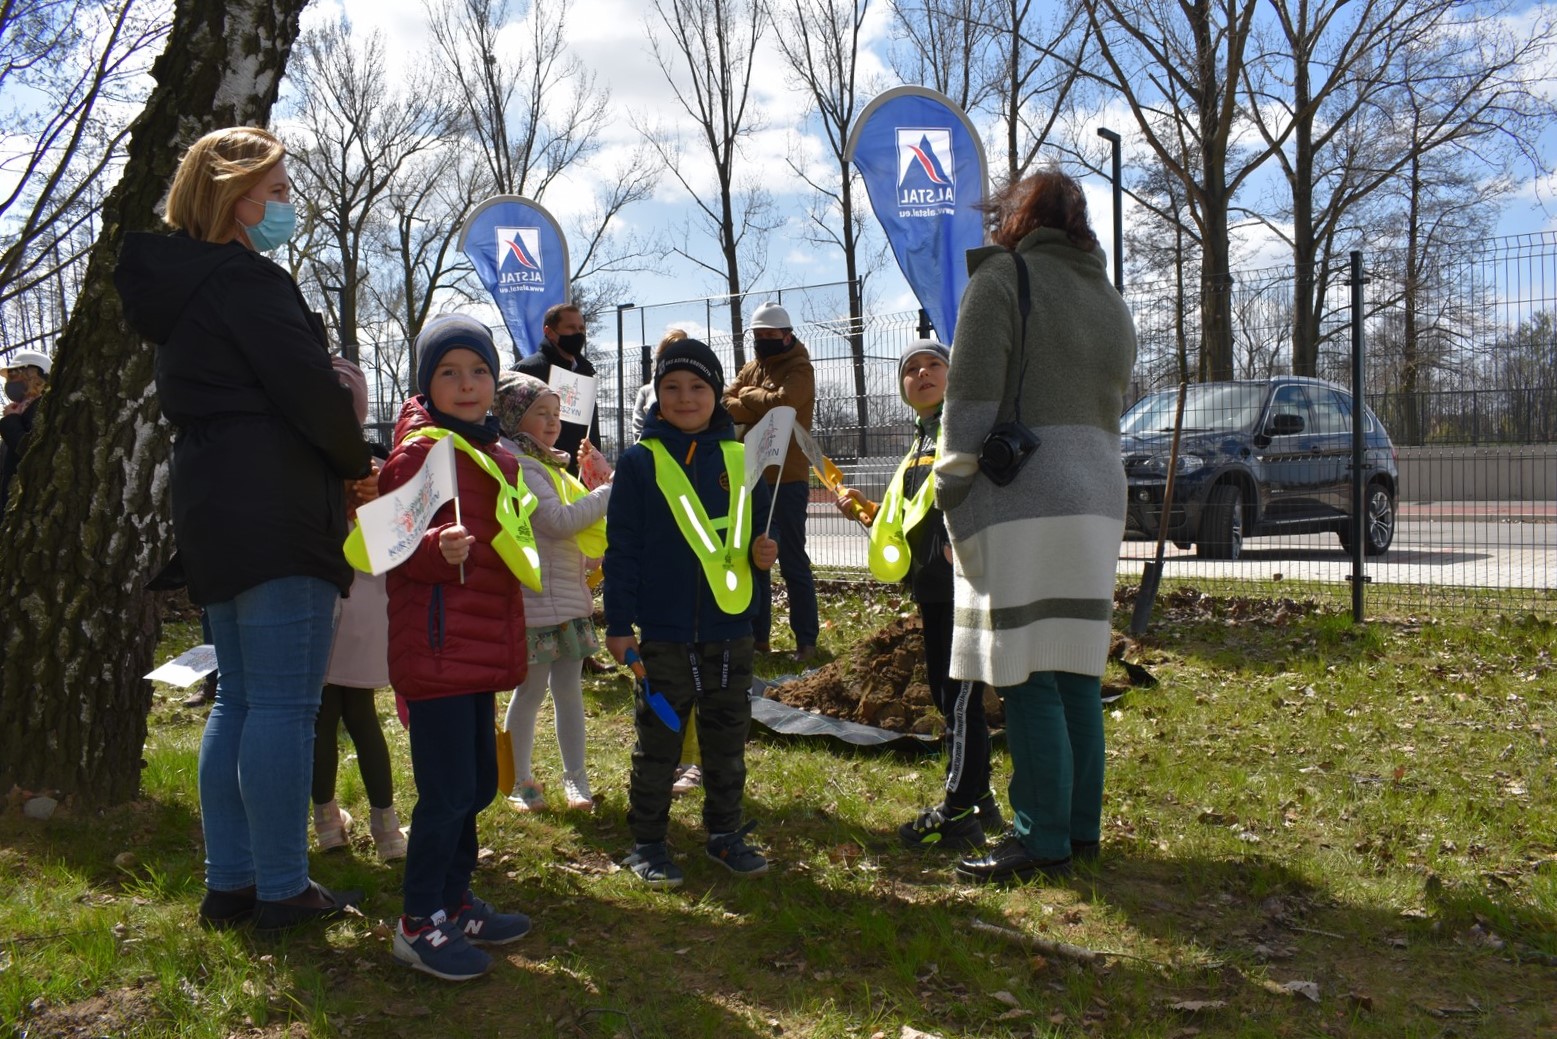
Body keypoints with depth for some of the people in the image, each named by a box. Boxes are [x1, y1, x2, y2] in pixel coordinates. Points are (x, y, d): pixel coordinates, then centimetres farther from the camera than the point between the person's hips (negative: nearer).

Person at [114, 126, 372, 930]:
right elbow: (308, 387, -16)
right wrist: (359, 464, 2)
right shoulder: (245, 277, -10)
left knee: (239, 699, 14)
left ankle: (230, 882, 18)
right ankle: (282, 890, 1)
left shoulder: (173, 286, 20)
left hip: (210, 514, 10)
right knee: (285, 705, -5)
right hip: (277, 515, -10)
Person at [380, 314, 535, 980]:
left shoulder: (497, 457, 16)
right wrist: (439, 548, -35)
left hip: (481, 650, 9)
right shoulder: (421, 450, -10)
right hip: (436, 650, -9)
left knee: (478, 783, 15)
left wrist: (509, 645, 26)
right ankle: (418, 924, 9)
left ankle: (454, 902, 30)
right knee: (449, 791, -6)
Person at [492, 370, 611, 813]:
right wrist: (610, 491, -16)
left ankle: (575, 777, 18)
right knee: (531, 690, 3)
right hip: (535, 600, -8)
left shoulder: (550, 465, 17)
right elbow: (557, 521, -21)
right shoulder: (517, 465, -13)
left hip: (570, 596, 8)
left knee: (569, 689, 11)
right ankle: (521, 781, 16)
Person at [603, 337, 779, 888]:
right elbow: (622, 548, -4)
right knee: (658, 740, 6)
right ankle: (647, 842, 20)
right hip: (663, 632, -3)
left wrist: (762, 552, -8)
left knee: (728, 739, 14)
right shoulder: (641, 461, -4)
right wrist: (618, 624, -6)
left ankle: (725, 833, 28)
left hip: (730, 630, 3)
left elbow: (753, 532, 16)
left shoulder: (739, 457, 5)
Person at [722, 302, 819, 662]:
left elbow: (779, 401, -22)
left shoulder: (799, 370, -5)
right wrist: (762, 408, -15)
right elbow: (726, 405, 1)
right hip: (751, 477, 7)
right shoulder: (750, 369, 14)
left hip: (787, 478, -6)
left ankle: (806, 640, 4)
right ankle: (758, 635, 19)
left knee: (793, 561, -3)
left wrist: (747, 396, -6)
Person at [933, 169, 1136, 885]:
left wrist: (952, 491, -5)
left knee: (1027, 679, -4)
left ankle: (1042, 840, -1)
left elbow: (971, 398, -10)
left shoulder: (1003, 277, -4)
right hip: (1098, 499, 8)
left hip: (1019, 504, -8)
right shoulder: (1111, 302, 20)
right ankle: (1081, 828, 18)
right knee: (1077, 673, 11)